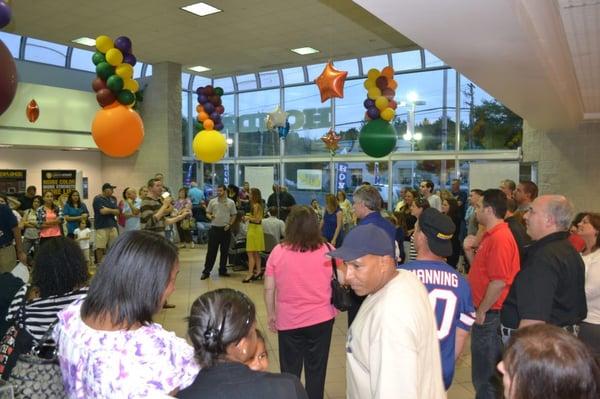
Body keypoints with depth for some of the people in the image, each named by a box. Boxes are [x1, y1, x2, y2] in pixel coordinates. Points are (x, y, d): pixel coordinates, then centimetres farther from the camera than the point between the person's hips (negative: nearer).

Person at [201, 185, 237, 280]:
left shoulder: (231, 202, 2)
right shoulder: (212, 201, 3)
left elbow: (233, 215, 7)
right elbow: (207, 213, 9)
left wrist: (229, 224, -6)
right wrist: (210, 216, -13)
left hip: (225, 229, 1)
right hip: (214, 228, 0)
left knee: (224, 251, 8)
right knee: (211, 251, 0)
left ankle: (222, 270, 21)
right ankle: (206, 271, 5)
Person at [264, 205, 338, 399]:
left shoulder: (278, 252, -9)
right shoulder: (327, 250, -8)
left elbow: (269, 288, -4)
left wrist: (271, 314, 9)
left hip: (288, 320, 0)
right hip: (321, 318, 0)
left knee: (290, 372, 17)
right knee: (316, 371, 15)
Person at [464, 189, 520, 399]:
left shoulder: (500, 238, -20)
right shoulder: (490, 235, 11)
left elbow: (499, 282, -25)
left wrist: (481, 311, -17)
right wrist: (469, 250, 1)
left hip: (489, 314, -10)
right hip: (484, 311, 10)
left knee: (485, 374, 4)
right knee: (485, 371, 22)